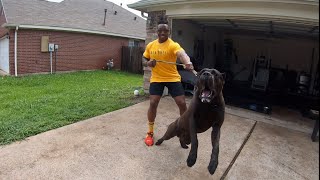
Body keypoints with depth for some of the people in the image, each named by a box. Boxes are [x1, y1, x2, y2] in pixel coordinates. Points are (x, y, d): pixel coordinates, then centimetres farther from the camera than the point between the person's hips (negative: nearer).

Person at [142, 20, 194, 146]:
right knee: (153, 104, -5)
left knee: (182, 103, -3)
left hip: (173, 78, -2)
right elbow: (143, 60, 14)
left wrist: (188, 63, -57)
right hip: (156, 79, 3)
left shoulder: (173, 45, -12)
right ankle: (150, 132, 16)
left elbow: (182, 54, -34)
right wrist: (148, 63, -11)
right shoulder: (150, 46, 4)